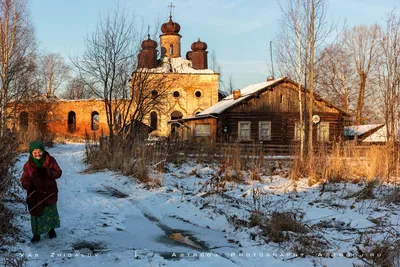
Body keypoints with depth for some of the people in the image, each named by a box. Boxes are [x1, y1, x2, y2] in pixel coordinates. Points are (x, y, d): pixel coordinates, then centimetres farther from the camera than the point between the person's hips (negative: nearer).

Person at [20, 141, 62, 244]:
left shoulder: (50, 160, -9)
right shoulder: (28, 165, -9)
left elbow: (58, 173, -9)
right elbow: (24, 180, -7)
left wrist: (47, 172, -28)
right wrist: (29, 185, -30)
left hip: (49, 192, 1)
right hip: (36, 194, -1)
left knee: (51, 212, 18)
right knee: (36, 213, 6)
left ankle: (51, 229, 41)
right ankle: (37, 234, 24)